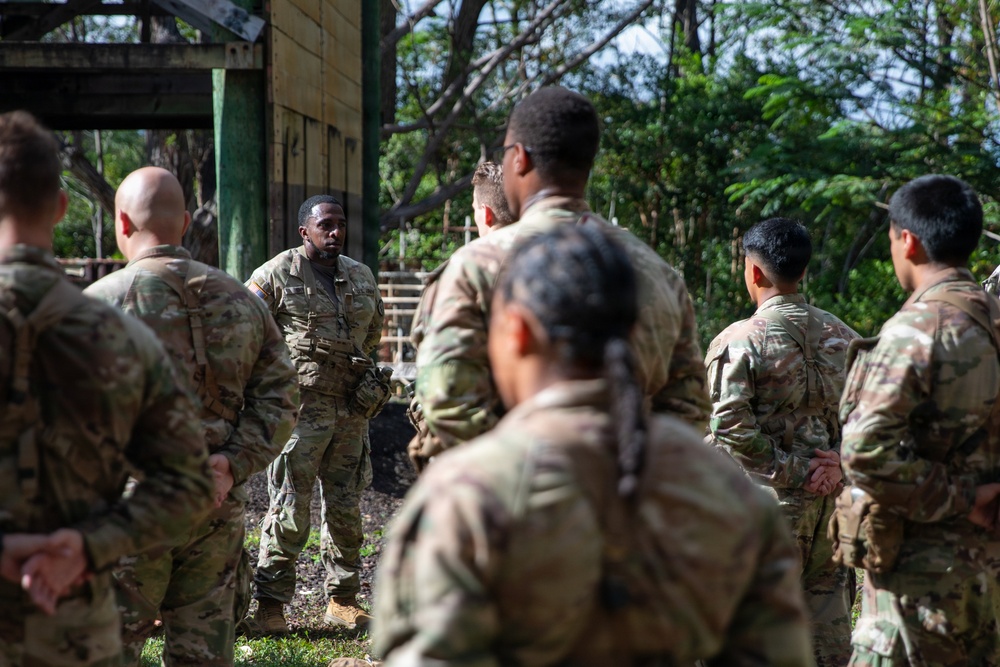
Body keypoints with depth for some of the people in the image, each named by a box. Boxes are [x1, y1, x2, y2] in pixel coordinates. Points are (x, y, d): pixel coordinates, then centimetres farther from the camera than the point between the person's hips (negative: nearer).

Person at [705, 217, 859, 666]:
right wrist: (837, 462, -1)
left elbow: (730, 425, -18)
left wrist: (789, 469, -12)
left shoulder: (740, 340, -10)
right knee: (828, 618, 13)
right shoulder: (841, 335, 8)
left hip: (771, 499, -5)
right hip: (832, 502, 5)